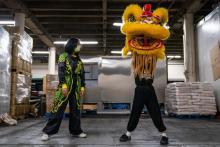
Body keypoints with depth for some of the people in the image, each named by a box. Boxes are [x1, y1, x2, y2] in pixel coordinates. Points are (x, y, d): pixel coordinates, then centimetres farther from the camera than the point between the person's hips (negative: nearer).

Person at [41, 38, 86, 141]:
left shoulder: (79, 60, 18)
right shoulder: (63, 56, 2)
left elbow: (82, 74, 16)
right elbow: (61, 71, -9)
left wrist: (82, 87, 6)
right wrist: (63, 84, -19)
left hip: (76, 88, 5)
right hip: (66, 86, -5)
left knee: (76, 110, 7)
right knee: (58, 108, -7)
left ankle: (76, 131, 17)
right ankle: (47, 131, 1)